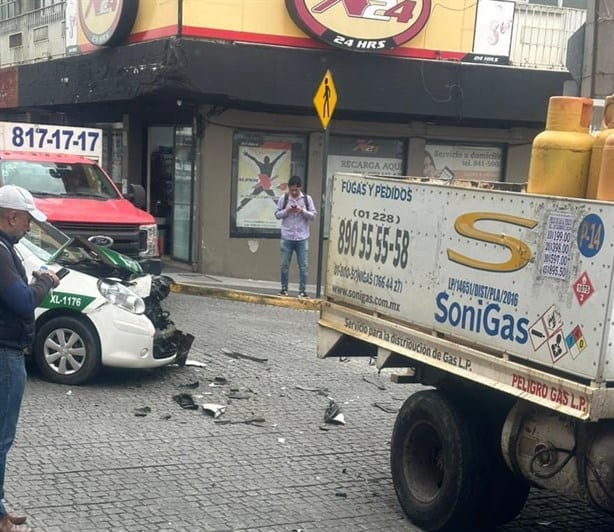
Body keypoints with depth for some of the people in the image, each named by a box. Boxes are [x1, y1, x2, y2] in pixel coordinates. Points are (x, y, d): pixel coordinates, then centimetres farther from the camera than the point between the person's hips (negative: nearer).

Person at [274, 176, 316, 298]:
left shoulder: (307, 199, 0)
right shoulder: (283, 198, 0)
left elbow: (313, 216, 0)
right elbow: (277, 214, 3)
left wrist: (302, 211, -15)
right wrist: (286, 211, -14)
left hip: (302, 238, 0)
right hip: (287, 237, 0)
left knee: (303, 265, 1)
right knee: (285, 265, 7)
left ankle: (302, 290, 7)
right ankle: (284, 288, 18)